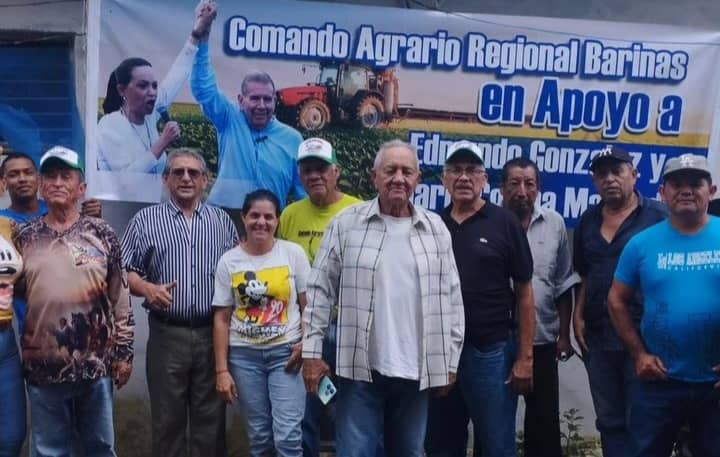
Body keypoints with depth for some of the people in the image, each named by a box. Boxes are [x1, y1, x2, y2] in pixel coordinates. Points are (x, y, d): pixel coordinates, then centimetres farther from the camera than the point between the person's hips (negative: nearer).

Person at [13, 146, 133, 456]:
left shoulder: (101, 234, 0)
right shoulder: (24, 237, 4)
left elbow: (120, 297, 1)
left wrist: (123, 353, -1)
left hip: (96, 363, -1)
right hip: (43, 367, 1)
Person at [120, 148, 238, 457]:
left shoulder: (222, 221, 10)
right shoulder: (145, 220, 4)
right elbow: (124, 270, 2)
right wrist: (147, 288, -17)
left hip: (213, 333, 2)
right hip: (167, 334, -1)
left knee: (211, 416, 9)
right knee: (167, 417, 7)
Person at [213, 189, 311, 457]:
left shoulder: (293, 253, -1)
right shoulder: (229, 261, 2)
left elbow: (309, 306, 1)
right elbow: (222, 318, 3)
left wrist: (305, 344, -13)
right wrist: (221, 369, 0)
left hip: (286, 352, -2)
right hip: (244, 355, 2)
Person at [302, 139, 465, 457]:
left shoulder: (436, 229, 6)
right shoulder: (346, 224, -2)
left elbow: (451, 298, 8)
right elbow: (320, 290, 0)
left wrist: (450, 360, 6)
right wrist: (312, 350, -4)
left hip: (416, 372, 3)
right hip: (361, 370, -3)